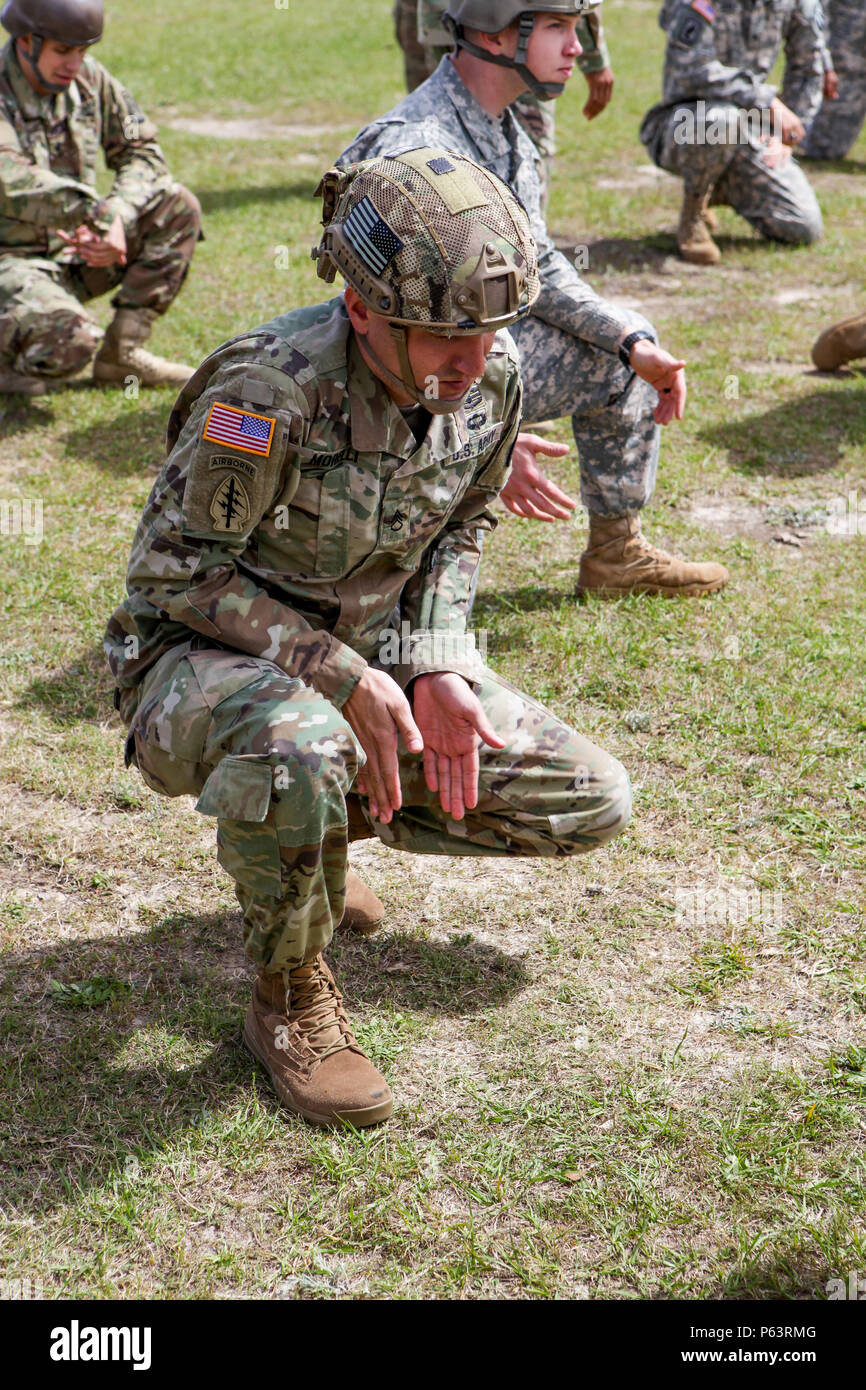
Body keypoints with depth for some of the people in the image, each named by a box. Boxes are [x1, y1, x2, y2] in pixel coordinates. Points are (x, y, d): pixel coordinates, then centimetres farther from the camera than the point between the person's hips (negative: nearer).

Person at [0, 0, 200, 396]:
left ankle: (121, 353, -3)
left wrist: (117, 214, -17)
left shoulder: (89, 79, 1)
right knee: (72, 340, -35)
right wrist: (98, 216, -40)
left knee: (178, 207, -7)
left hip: (73, 252, 7)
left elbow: (143, 153, 3)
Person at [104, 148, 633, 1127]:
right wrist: (339, 675, -27)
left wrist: (433, 665, -10)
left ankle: (317, 818, 14)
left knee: (591, 803, -3)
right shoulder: (268, 389, -29)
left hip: (368, 648, 6)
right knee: (297, 745, -43)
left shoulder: (490, 379, -9)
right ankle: (291, 1001, -14)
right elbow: (172, 572, -21)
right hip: (205, 653, -6)